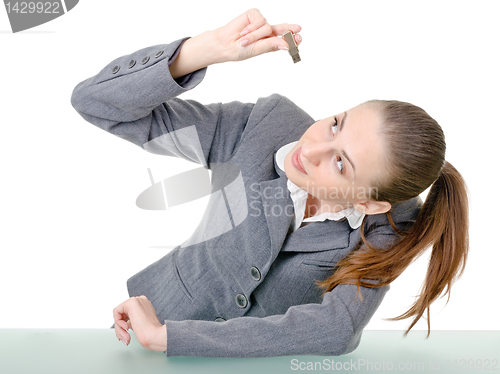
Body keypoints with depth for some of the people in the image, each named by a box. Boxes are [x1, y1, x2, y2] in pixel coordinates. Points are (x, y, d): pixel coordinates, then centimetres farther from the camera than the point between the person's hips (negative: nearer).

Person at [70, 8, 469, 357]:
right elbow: (95, 100, -20)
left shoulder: (386, 230, -19)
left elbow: (336, 330, -33)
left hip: (263, 362, 1)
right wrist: (211, 47, -37)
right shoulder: (268, 123, -20)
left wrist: (161, 335, -33)